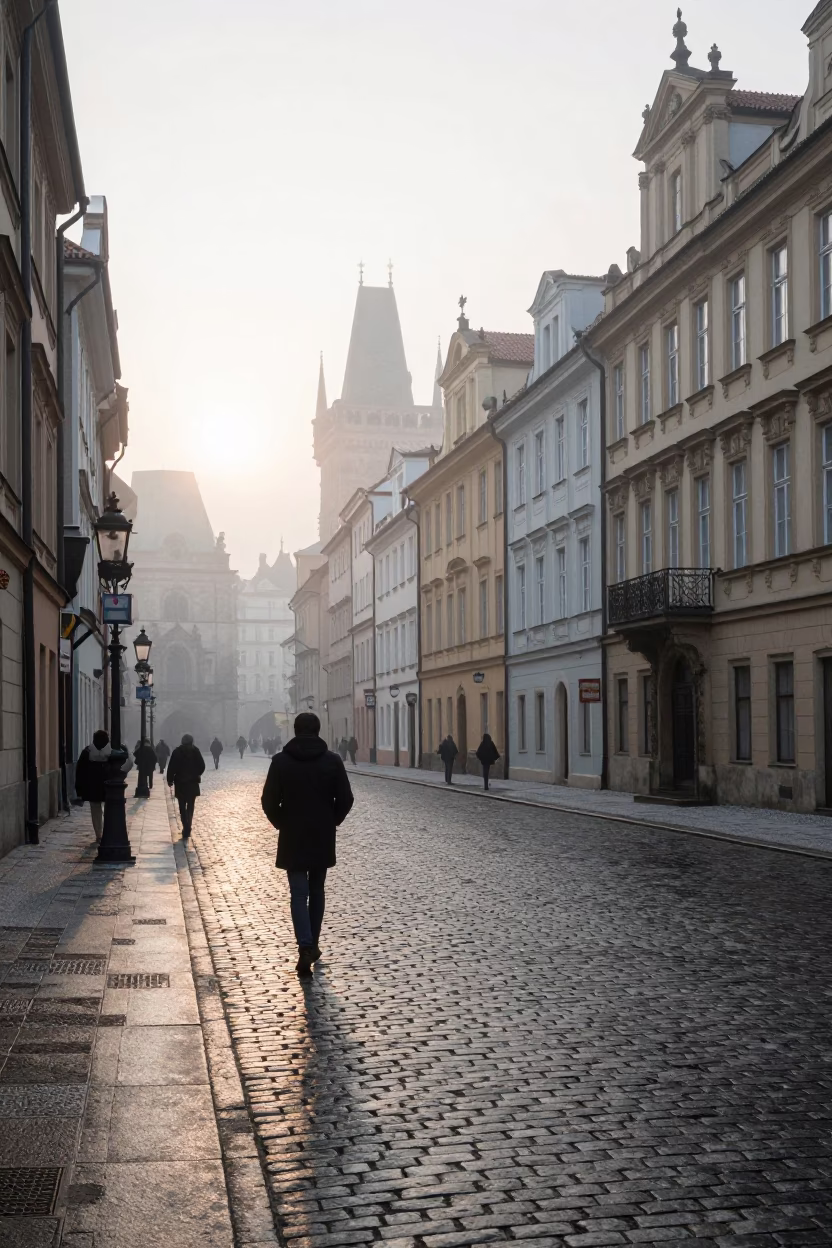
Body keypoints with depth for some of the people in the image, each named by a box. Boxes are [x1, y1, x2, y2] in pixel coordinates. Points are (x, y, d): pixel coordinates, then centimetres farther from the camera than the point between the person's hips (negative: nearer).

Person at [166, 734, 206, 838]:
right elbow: (202, 766, -4)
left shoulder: (177, 751, -6)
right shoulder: (195, 751, -4)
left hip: (180, 783, -1)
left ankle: (186, 829, -9)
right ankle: (187, 829, 9)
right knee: (190, 807, 14)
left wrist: (170, 780, 2)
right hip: (193, 783, 1)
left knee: (182, 807, 5)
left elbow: (171, 767, -9)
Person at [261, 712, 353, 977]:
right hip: (323, 838, 1)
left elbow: (269, 801, -8)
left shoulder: (281, 761, -6)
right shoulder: (332, 760, -4)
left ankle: (305, 947, -15)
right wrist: (332, 822, 10)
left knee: (298, 894, 1)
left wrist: (282, 824, 7)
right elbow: (345, 799, -4)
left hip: (292, 838, -1)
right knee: (316, 892, 15)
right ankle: (312, 945, 22)